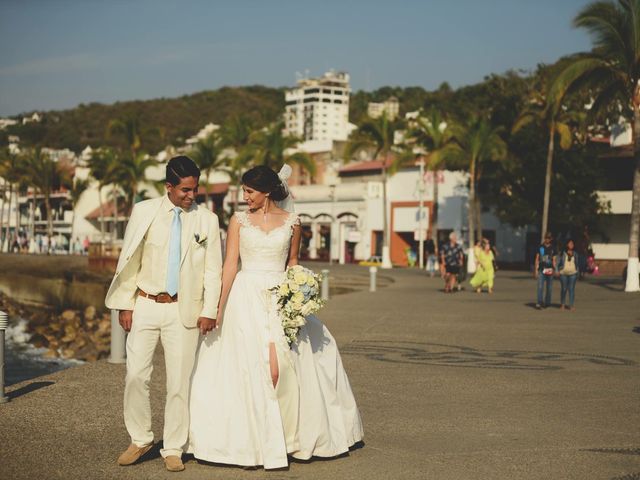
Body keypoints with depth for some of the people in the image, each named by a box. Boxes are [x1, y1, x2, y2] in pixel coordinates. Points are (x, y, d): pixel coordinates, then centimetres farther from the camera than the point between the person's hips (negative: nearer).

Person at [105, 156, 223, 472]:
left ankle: (173, 449, 15)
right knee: (136, 376, -1)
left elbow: (213, 269, 3)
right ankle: (140, 440, 19)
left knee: (179, 382, 3)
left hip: (184, 310, 0)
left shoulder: (207, 220, 1)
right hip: (145, 306, 0)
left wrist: (209, 311, -5)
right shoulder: (144, 212, 0)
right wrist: (125, 304, 0)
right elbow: (129, 259, 4)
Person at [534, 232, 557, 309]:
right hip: (541, 270, -1)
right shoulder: (540, 247, 6)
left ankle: (547, 302, 18)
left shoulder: (552, 248, 7)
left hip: (549, 270, 1)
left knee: (549, 287, 7)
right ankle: (539, 303, -13)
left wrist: (554, 269, -6)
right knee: (540, 287, -10)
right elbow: (537, 259, 8)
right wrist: (536, 270, 3)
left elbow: (554, 260, 7)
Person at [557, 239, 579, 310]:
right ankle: (562, 304, 19)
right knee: (564, 289, 3)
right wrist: (558, 271, 0)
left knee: (571, 289, -4)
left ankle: (571, 305, -2)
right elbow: (559, 262, 9)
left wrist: (578, 272, 9)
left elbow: (578, 264, 15)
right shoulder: (563, 253, 5)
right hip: (563, 273, -1)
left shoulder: (576, 254, 10)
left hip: (573, 273, 1)